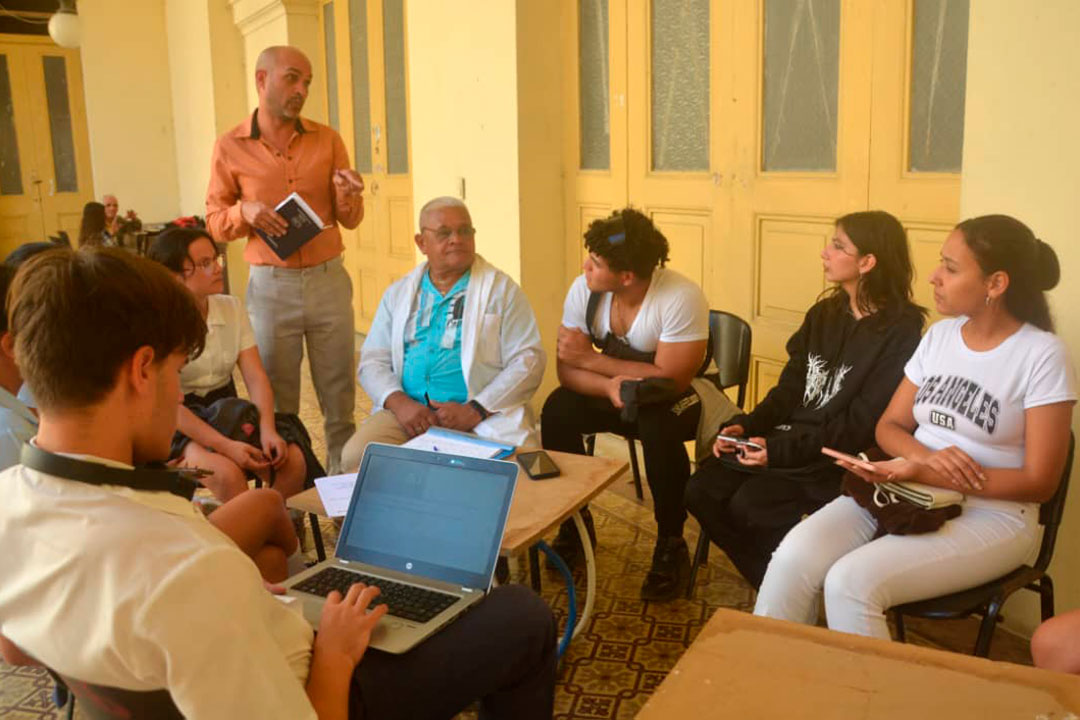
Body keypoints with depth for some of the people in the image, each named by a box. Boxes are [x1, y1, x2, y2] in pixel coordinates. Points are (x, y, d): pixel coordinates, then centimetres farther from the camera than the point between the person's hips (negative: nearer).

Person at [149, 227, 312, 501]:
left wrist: (268, 430, -20)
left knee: (293, 460, -21)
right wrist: (225, 446, -28)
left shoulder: (232, 308, 4)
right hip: (180, 426, -4)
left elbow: (256, 378, -3)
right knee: (227, 473, -34)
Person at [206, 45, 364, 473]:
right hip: (271, 286, -1)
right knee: (276, 403, 7)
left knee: (339, 397, 7)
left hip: (328, 280, 2)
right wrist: (244, 211, -15)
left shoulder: (326, 140, 5)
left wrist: (347, 195, -14)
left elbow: (350, 220, 7)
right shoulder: (230, 148, 1)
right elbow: (215, 223, 6)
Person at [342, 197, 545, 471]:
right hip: (409, 411, 3)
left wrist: (476, 410, -15)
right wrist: (399, 402, -10)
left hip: (484, 413, -3)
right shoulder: (398, 294, 17)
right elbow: (373, 360, 12)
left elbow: (528, 360, -3)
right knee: (356, 457, -24)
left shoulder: (501, 289, 6)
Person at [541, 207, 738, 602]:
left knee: (657, 425, -37)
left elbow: (669, 379, -29)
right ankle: (574, 522, -1)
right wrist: (610, 385, -35)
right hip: (615, 392, 4)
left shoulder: (682, 298, -28)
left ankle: (670, 546, -15)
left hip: (679, 396, -4)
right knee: (558, 409, -23)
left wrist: (592, 359, -24)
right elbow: (567, 369, -13)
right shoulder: (584, 289, -13)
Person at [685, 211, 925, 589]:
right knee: (702, 490, -10)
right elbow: (791, 388, 11)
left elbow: (863, 425, -17)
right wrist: (746, 425, -6)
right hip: (789, 440, 7)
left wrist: (782, 449, -24)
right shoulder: (824, 313, 11)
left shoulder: (900, 333, -13)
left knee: (749, 505, -24)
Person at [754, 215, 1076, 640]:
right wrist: (925, 457, -15)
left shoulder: (1042, 355, -10)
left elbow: (1038, 482, -13)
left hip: (990, 516, -5)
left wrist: (922, 474, -20)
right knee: (793, 558, -22)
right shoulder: (940, 335, 8)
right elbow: (888, 426, 10)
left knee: (851, 581, -29)